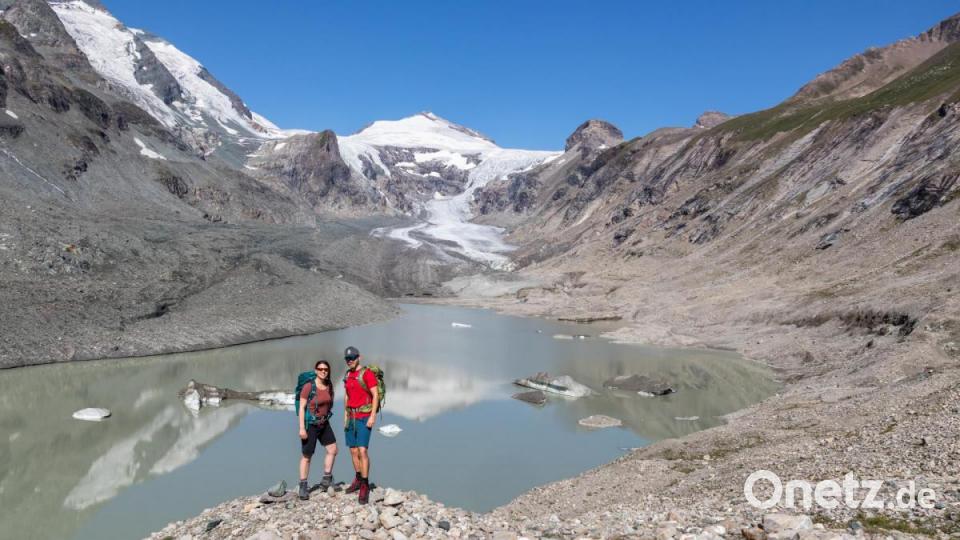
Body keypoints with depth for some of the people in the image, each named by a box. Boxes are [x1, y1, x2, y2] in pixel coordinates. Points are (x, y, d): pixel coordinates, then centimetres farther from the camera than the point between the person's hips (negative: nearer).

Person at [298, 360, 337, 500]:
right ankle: (303, 487, 15)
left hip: (324, 423, 6)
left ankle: (326, 480, 18)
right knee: (307, 456, 3)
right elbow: (302, 408, -17)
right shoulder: (308, 386, -18)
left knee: (333, 450, 5)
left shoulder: (329, 385, -1)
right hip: (310, 424, -6)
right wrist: (302, 428, -20)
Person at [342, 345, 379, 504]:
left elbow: (376, 395, -15)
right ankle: (358, 480, 29)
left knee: (362, 450, -15)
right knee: (353, 451, 12)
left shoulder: (367, 374, -13)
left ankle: (365, 486, -8)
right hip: (352, 417, 7)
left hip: (364, 417, -7)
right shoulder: (348, 376, 10)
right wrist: (345, 417, 15)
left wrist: (373, 416, -20)